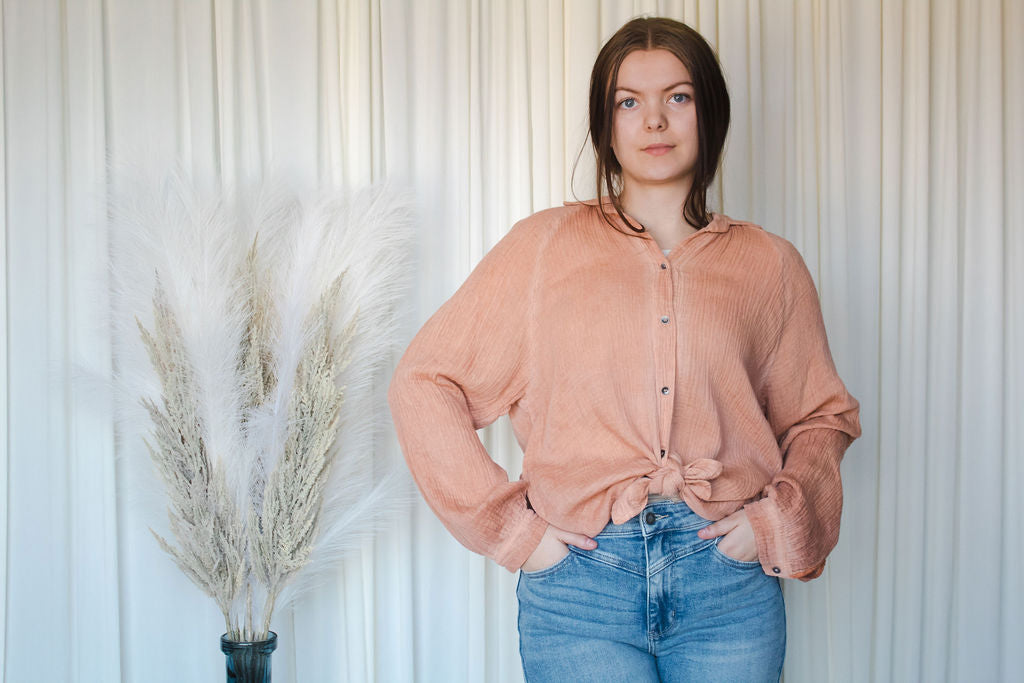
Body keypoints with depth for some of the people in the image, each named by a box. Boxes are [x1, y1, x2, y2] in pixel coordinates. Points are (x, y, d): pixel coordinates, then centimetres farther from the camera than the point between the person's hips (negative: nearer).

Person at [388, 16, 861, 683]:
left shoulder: (769, 264, 9)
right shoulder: (545, 246, 4)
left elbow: (822, 415, 17)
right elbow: (423, 383, 3)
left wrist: (777, 517, 0)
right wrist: (507, 524, -3)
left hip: (728, 583, 2)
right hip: (579, 578, -1)